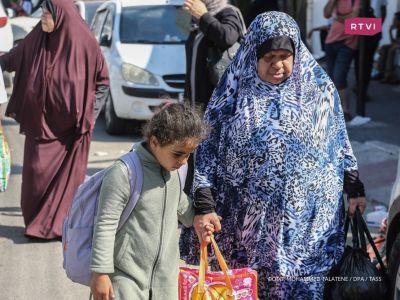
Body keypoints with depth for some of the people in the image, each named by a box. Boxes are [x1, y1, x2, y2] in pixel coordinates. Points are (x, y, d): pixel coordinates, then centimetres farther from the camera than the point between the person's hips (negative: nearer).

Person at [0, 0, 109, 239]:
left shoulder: (85, 43, -11)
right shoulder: (36, 39, -3)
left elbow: (102, 81, -2)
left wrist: (89, 114, -4)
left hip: (70, 125, -3)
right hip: (40, 122, 3)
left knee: (68, 174, 4)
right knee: (37, 172, 5)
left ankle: (62, 224, 16)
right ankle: (36, 221, 23)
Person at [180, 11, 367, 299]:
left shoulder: (318, 87, 1)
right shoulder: (235, 91, -3)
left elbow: (338, 143, 11)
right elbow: (207, 151, -2)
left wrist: (354, 188, 11)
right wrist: (203, 206, -10)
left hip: (306, 220, 1)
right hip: (246, 220, 0)